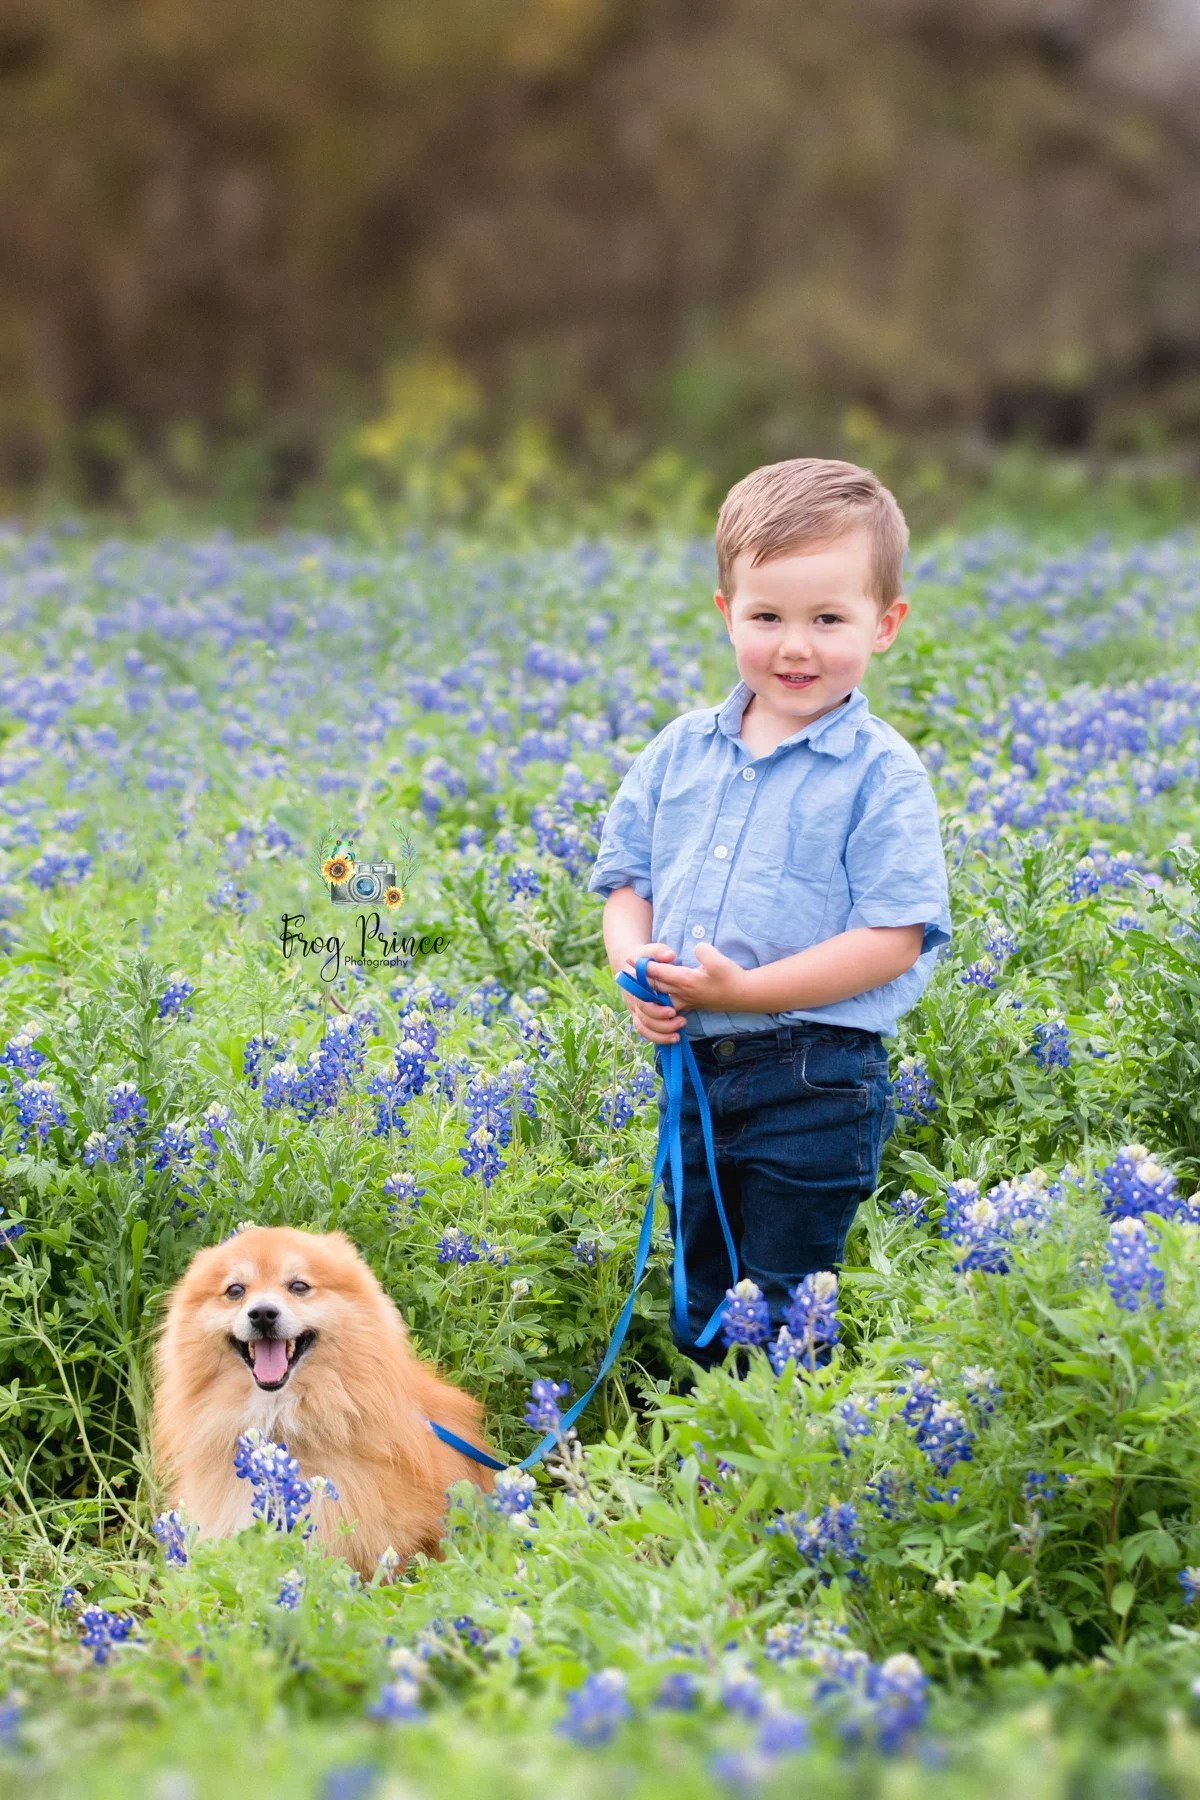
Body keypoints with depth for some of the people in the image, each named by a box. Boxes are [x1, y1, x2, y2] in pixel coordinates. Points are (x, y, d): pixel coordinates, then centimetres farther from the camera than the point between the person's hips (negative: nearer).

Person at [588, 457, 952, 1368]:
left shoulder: (882, 774, -10)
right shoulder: (680, 753, 7)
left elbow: (892, 939, -16)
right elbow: (628, 880, 13)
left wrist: (744, 990, -21)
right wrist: (634, 965, -10)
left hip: (816, 1083, -6)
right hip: (690, 1064, 6)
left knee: (788, 1323, 2)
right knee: (700, 1305, 19)